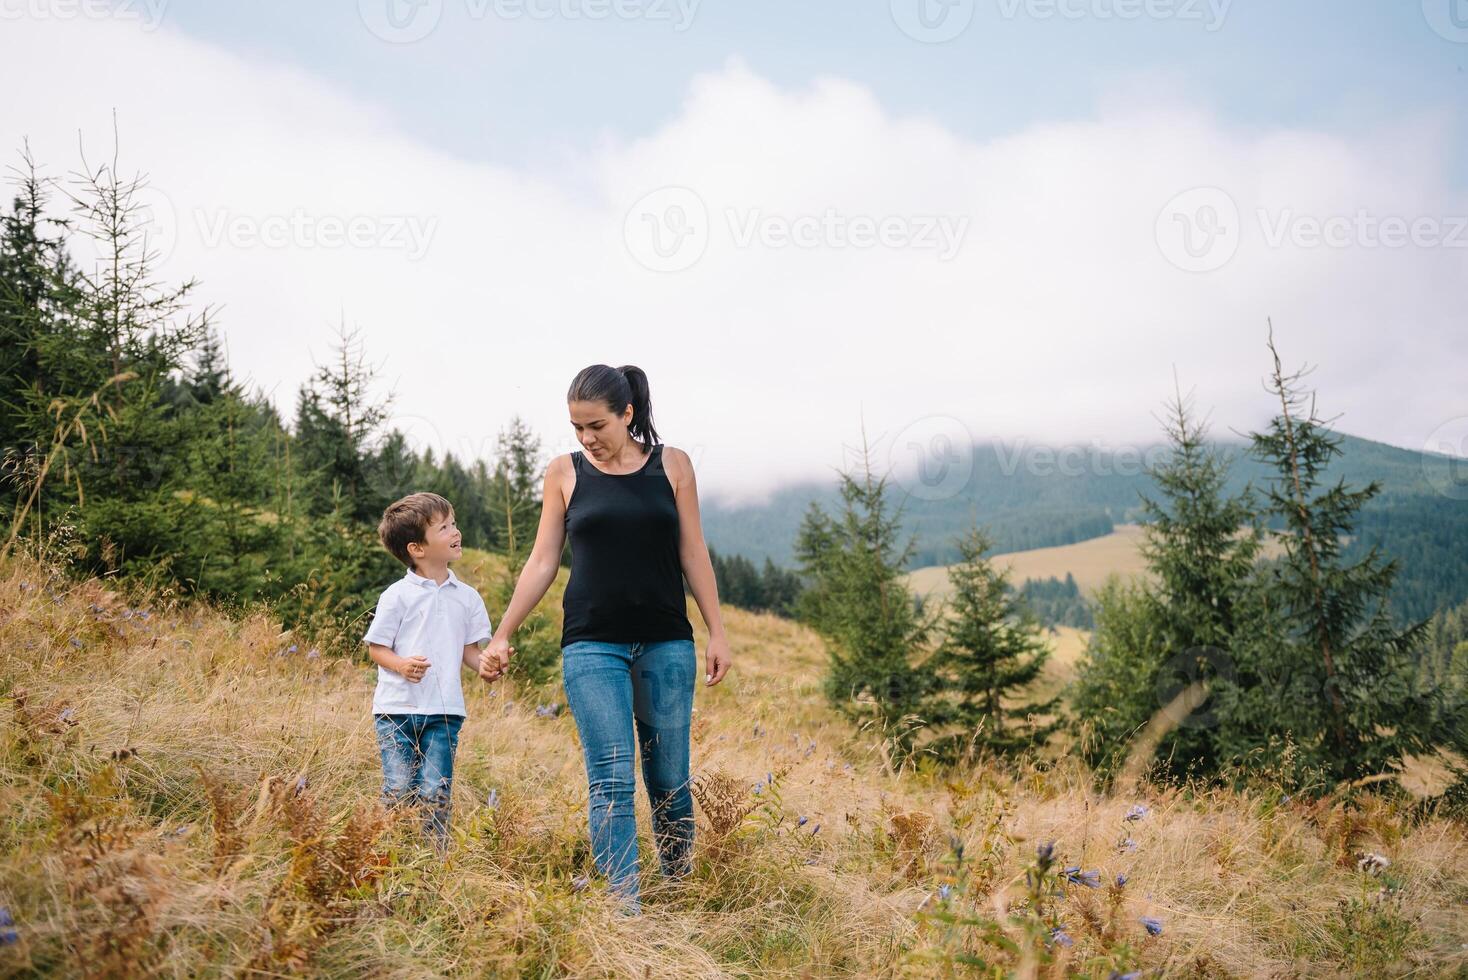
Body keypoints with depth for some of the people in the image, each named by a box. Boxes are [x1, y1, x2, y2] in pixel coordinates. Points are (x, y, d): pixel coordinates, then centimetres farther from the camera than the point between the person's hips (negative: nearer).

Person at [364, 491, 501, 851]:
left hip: (444, 712, 3)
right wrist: (402, 665, -20)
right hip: (396, 709, -2)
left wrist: (484, 666, -8)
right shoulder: (397, 596, -3)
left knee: (436, 792, 0)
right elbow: (376, 647, 0)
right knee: (400, 789, -2)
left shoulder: (467, 597, 9)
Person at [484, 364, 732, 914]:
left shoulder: (672, 465, 5)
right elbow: (542, 561, 7)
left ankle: (680, 888, 23)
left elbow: (692, 554, 6)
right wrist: (503, 634, 3)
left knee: (669, 779, 6)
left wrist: (717, 633, 3)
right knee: (611, 780, -9)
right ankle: (624, 903, -8)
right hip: (591, 646, -1)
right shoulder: (564, 473, 4)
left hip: (666, 642, 1)